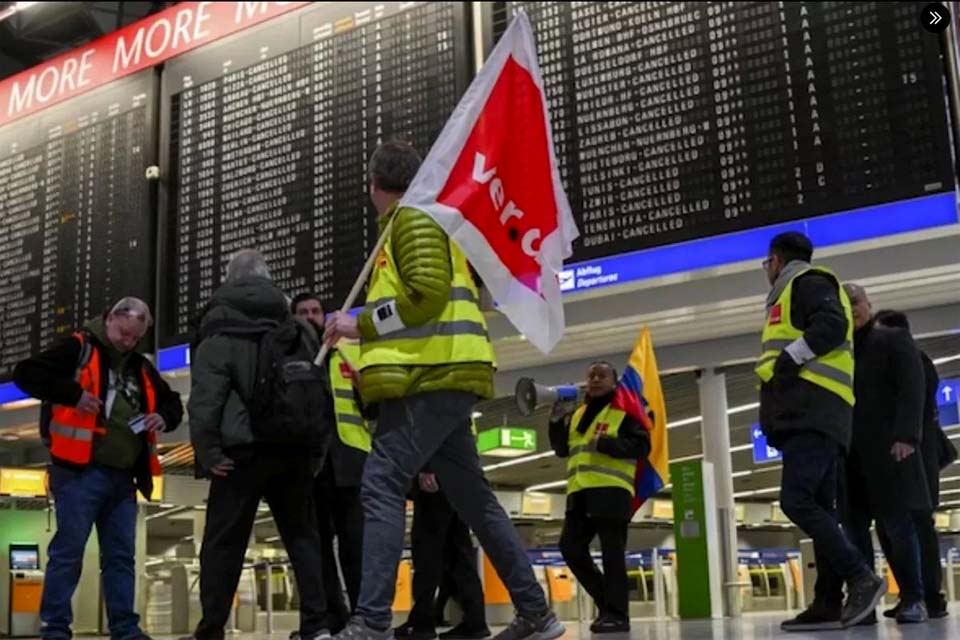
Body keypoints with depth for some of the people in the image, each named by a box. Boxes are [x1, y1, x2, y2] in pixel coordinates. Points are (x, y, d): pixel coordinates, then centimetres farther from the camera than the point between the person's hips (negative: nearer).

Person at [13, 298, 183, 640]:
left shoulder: (142, 368, 18)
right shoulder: (79, 349, -1)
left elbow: (173, 403, 27)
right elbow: (26, 373, -9)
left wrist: (164, 417, 4)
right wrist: (74, 394, -18)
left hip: (123, 477, 7)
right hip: (81, 471, -6)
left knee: (121, 555, 8)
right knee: (68, 550, -5)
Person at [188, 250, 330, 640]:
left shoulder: (221, 334, 3)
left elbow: (205, 396, -10)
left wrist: (207, 450, -11)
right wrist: (316, 448, 18)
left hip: (245, 449, -4)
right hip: (295, 449, 4)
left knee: (223, 543, 2)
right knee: (303, 538, 9)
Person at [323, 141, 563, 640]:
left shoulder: (412, 218, -3)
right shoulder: (418, 222, 27)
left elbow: (428, 295, -17)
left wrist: (360, 325, -12)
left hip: (431, 376, -10)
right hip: (440, 375, 10)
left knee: (381, 486, -16)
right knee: (473, 498, 11)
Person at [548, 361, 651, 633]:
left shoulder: (625, 411, 4)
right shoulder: (577, 414, 23)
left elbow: (642, 446, -6)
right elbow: (562, 450, 22)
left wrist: (605, 443, -17)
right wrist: (557, 422, 5)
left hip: (612, 490, -7)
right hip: (580, 493, 7)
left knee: (611, 552, -8)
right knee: (570, 545, -1)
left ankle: (616, 613, -5)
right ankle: (606, 599, 13)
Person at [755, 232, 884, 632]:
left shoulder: (806, 282, 2)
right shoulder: (798, 291, 31)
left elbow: (833, 325, -16)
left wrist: (790, 358, -15)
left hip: (812, 412, -10)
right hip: (812, 415, 10)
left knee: (796, 501, -19)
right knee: (819, 508, 4)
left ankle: (862, 578, -19)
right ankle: (829, 603, 1)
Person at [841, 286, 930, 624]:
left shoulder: (894, 339, 9)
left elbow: (912, 388, -3)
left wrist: (906, 436, -16)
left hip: (887, 447, -3)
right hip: (849, 453, 3)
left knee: (896, 524, -6)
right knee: (854, 526, -3)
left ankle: (913, 599, 0)